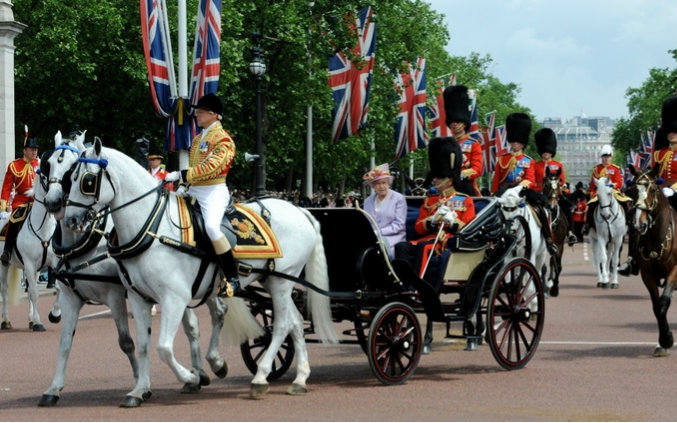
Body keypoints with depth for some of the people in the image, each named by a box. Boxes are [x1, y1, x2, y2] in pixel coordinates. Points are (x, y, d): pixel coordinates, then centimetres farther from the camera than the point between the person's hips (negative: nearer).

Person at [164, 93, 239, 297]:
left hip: (214, 191, -10)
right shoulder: (198, 138, 19)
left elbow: (211, 166, -22)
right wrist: (184, 183, 14)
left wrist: (182, 175, -26)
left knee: (212, 227, -32)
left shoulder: (222, 138, -9)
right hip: (194, 191, 10)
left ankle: (232, 277, -26)